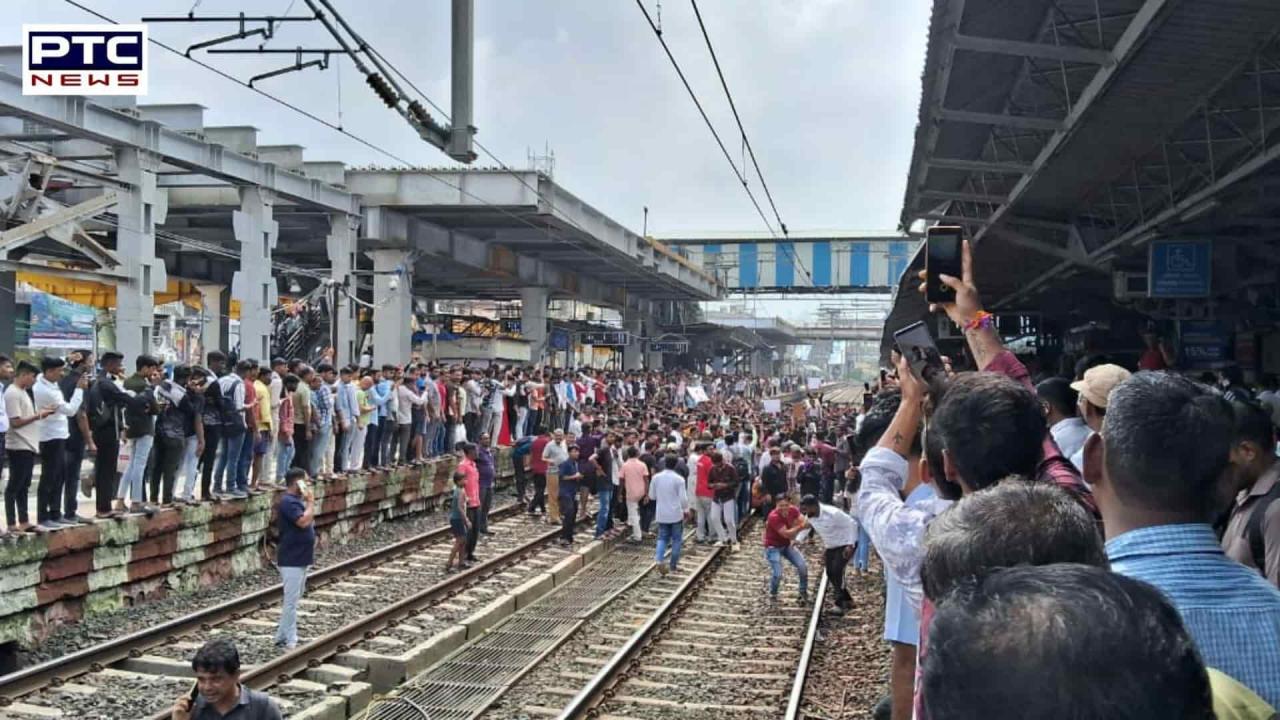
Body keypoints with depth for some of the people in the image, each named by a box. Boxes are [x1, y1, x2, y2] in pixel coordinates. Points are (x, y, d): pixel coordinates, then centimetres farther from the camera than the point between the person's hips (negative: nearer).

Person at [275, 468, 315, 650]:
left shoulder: (297, 500, 13)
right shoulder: (288, 502, -17)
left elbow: (308, 522, 17)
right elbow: (304, 521, -27)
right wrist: (311, 501, -18)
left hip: (300, 558, 10)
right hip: (291, 560, -10)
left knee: (292, 599, 16)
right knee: (291, 600, -5)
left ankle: (282, 636, 24)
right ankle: (290, 641, 1)